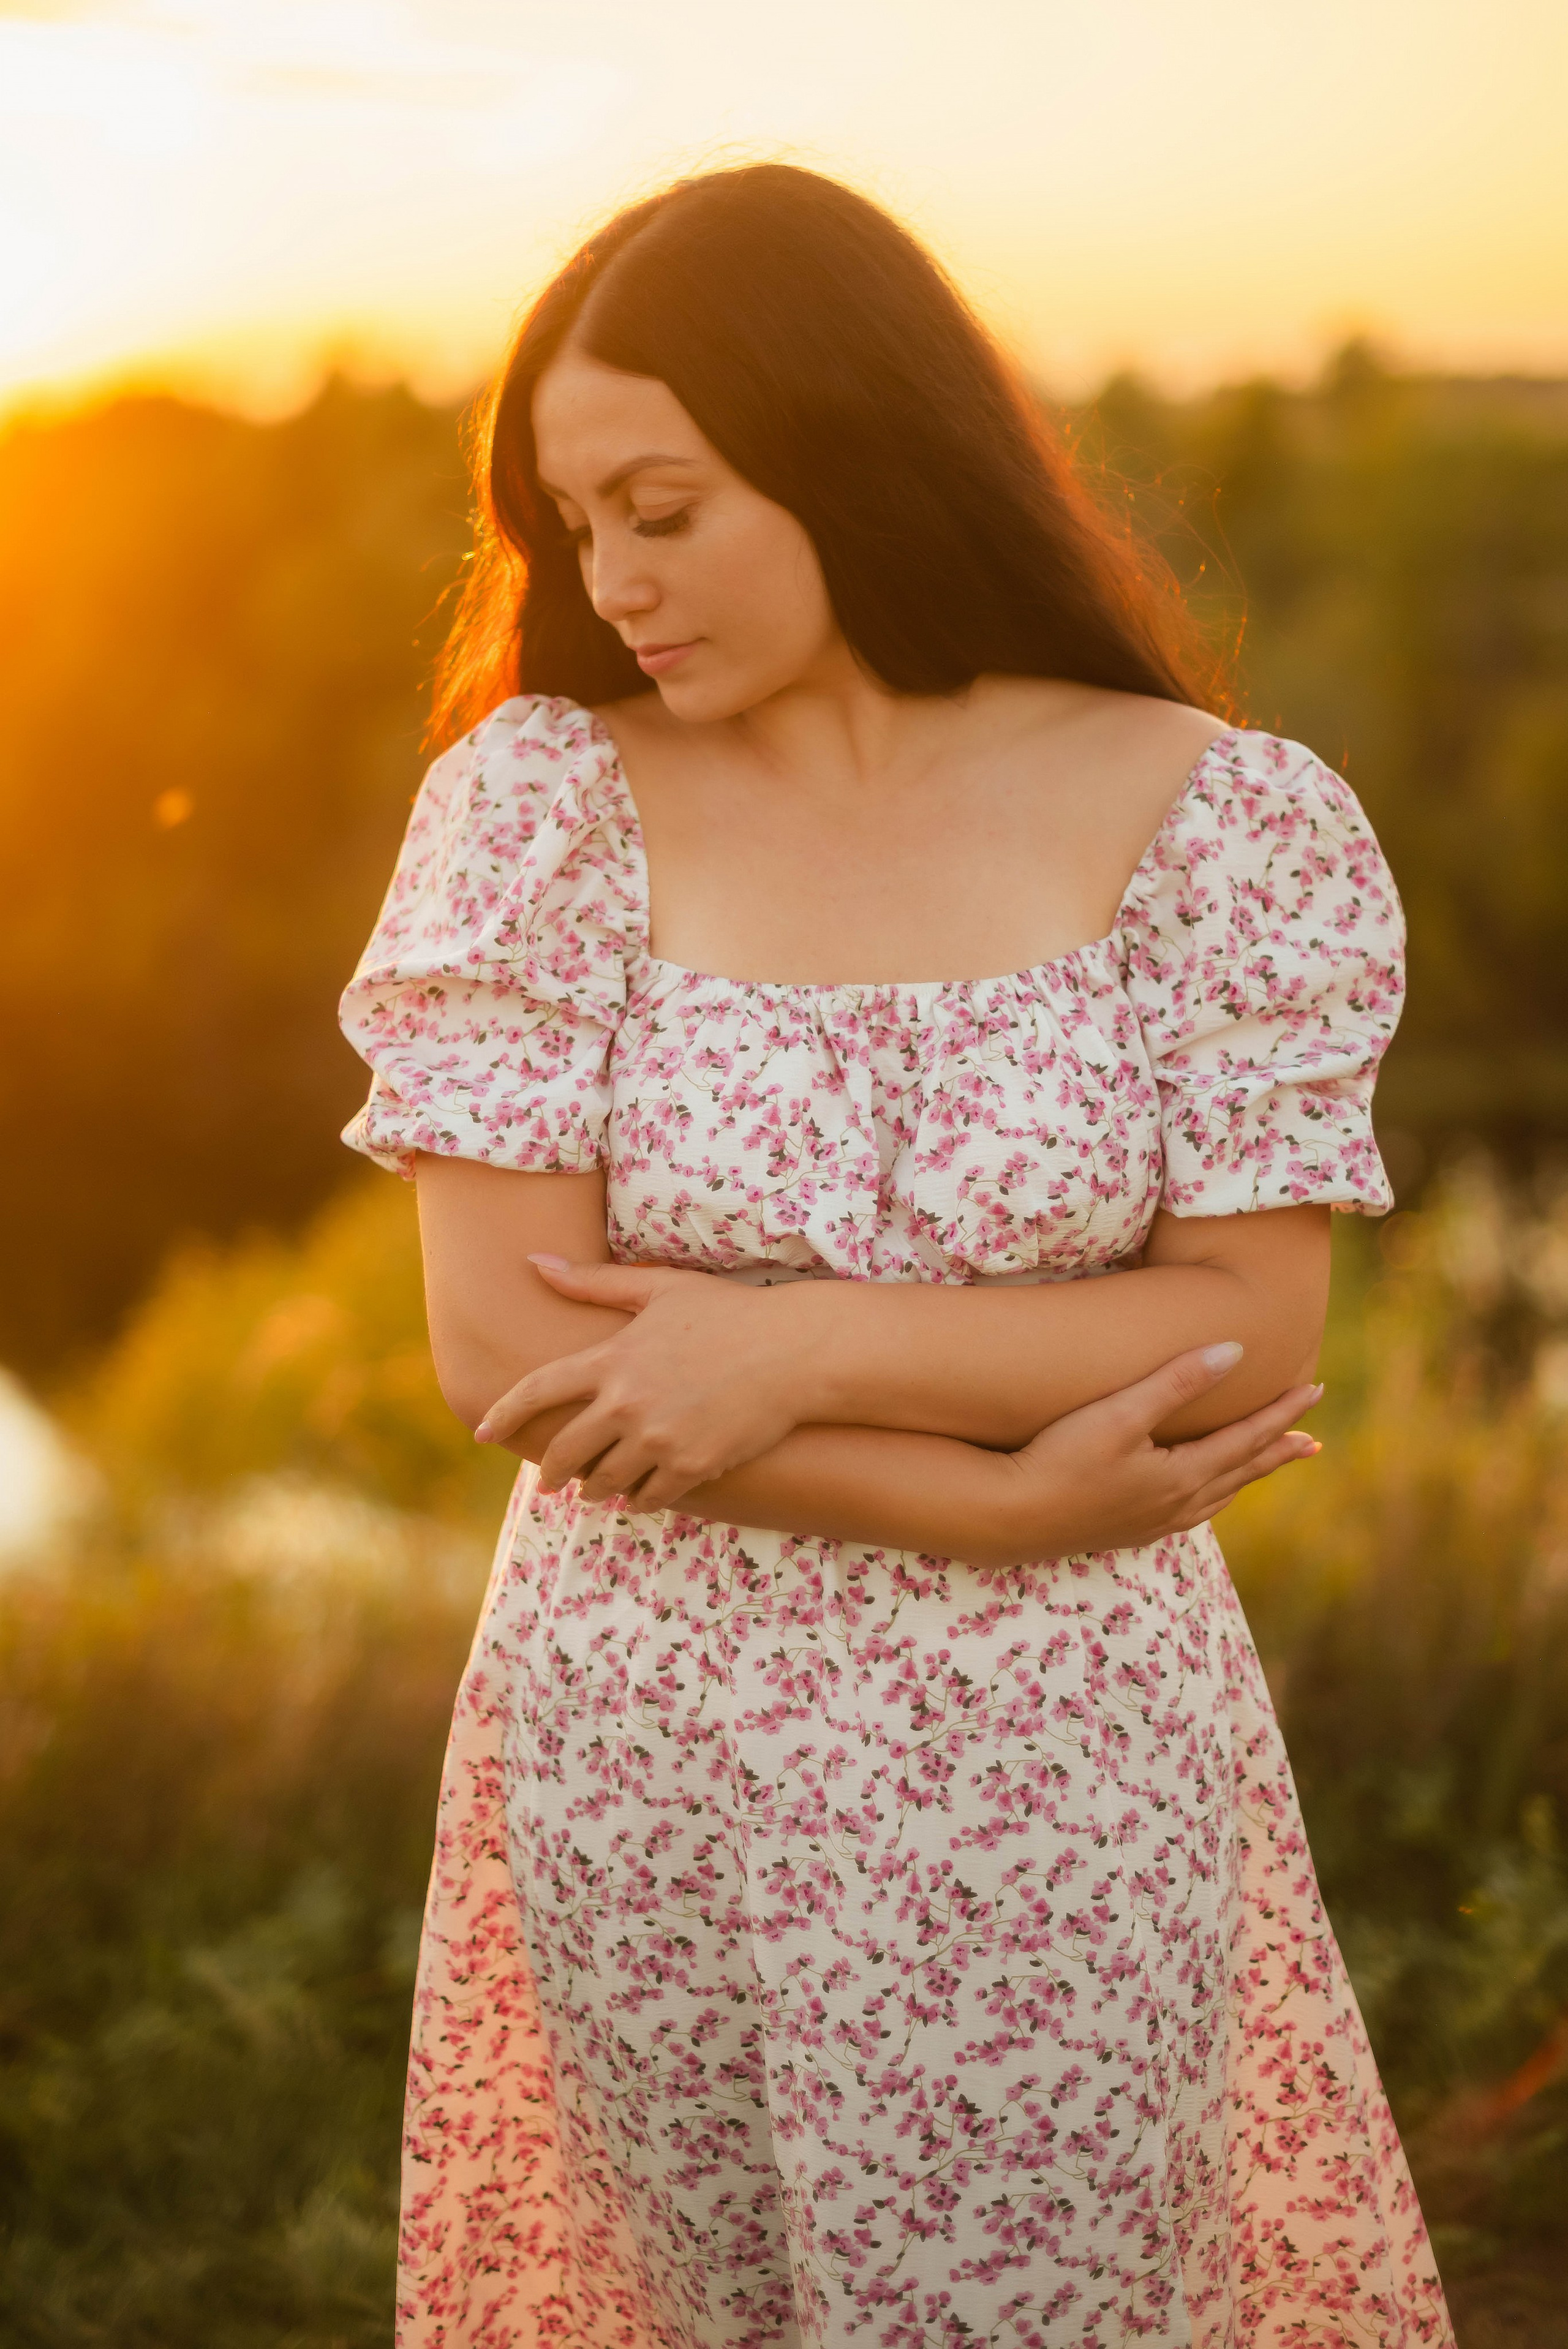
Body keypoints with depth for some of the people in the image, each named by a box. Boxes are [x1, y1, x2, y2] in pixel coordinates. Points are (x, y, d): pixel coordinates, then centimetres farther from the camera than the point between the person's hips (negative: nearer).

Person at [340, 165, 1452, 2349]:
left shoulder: (1220, 820, -8)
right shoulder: (542, 799, -7)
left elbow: (1253, 1335, -9)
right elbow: (500, 1349, -12)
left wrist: (799, 1350, -19)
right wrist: (1002, 1501, -15)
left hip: (1060, 1782, -1)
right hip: (642, 1776, 2)